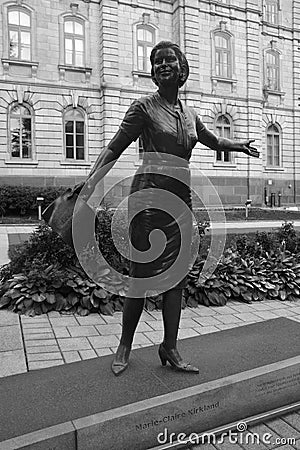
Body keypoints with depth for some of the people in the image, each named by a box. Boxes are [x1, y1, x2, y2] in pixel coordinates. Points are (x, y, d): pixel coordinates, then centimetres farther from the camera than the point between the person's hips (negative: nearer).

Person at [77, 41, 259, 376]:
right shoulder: (144, 107, -1)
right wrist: (90, 181, -19)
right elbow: (114, 148, -7)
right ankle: (124, 345, 19)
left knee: (176, 275, 7)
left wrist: (239, 145, 32)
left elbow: (213, 141, 36)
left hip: (180, 198, 6)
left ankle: (169, 348, 20)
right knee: (142, 274, -2)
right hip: (149, 193, -6)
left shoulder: (190, 114, 16)